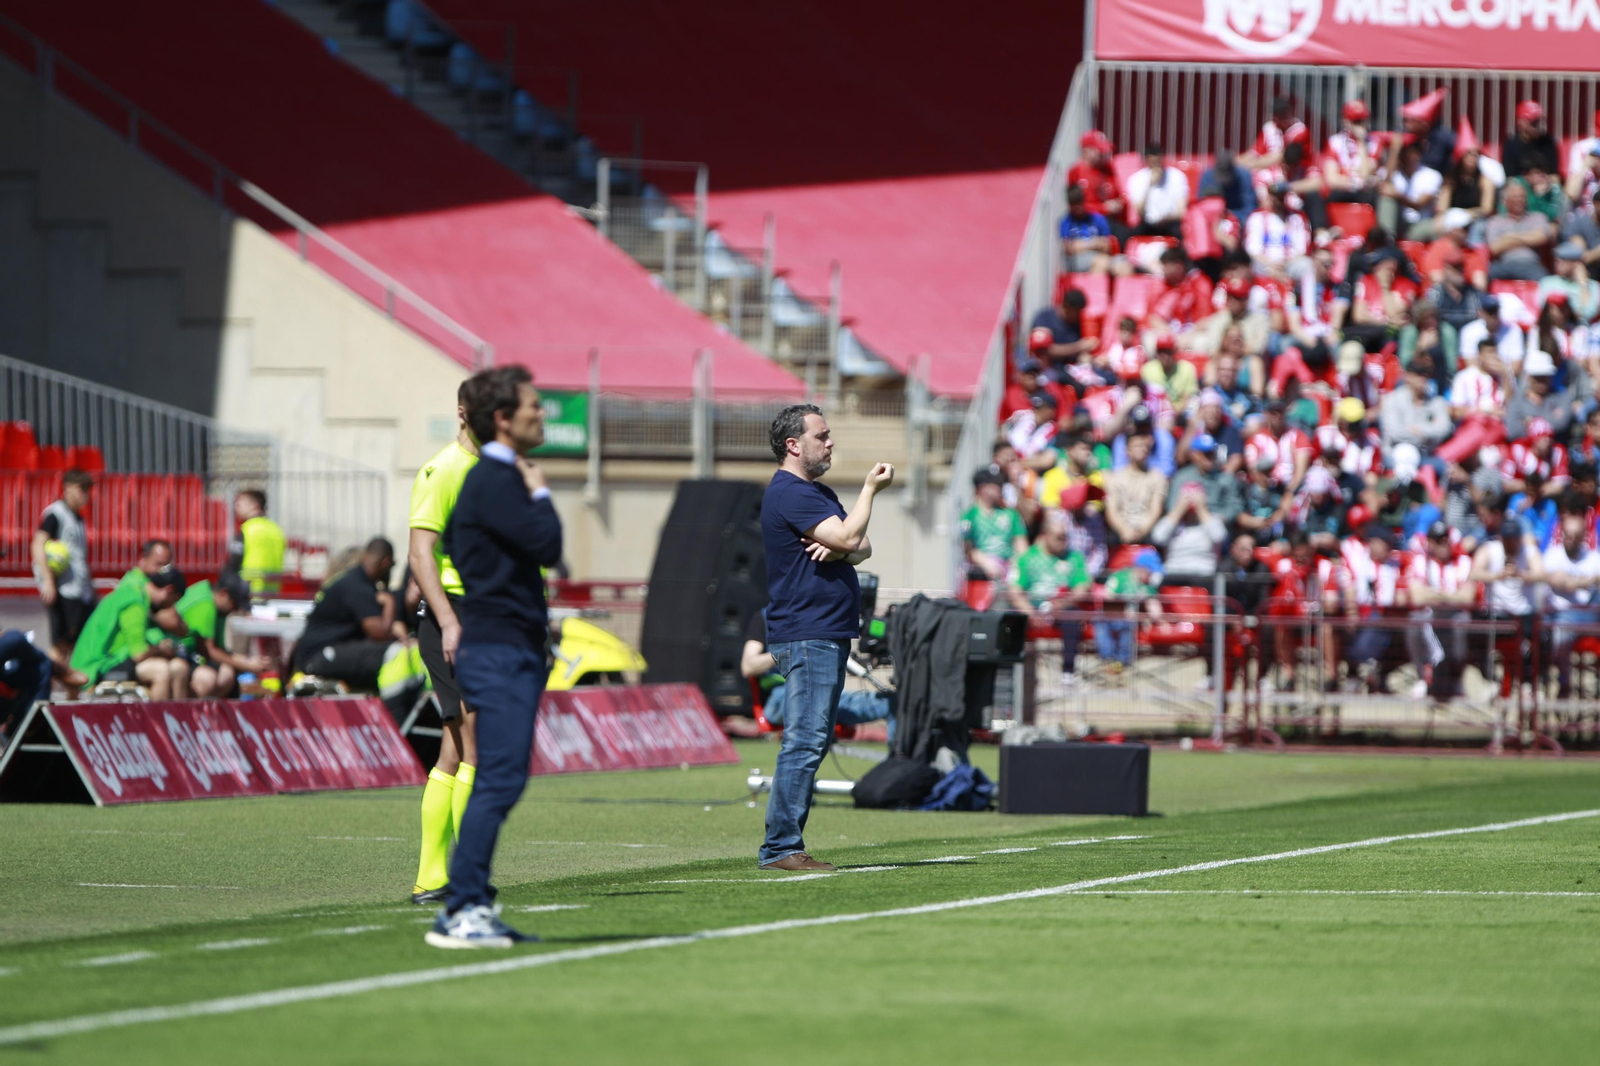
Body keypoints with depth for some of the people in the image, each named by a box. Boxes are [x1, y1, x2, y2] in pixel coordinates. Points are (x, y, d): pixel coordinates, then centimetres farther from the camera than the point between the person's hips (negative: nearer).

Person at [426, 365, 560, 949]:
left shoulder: (498, 479, 18)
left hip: (513, 652, 11)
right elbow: (546, 543, -19)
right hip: (500, 651, -11)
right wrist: (540, 495, -5)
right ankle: (461, 910, -18)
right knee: (499, 779, -15)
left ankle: (469, 907, 13)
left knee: (501, 780, 11)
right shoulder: (493, 481, -13)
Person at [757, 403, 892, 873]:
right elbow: (848, 538, -19)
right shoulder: (789, 493, -12)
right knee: (804, 742, -14)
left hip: (829, 635, 10)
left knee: (810, 743, 10)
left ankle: (786, 845, 12)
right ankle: (780, 847, -15)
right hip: (806, 635, -10)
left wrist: (838, 550, -8)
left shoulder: (819, 493, 21)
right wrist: (870, 489, -6)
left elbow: (860, 548, 15)